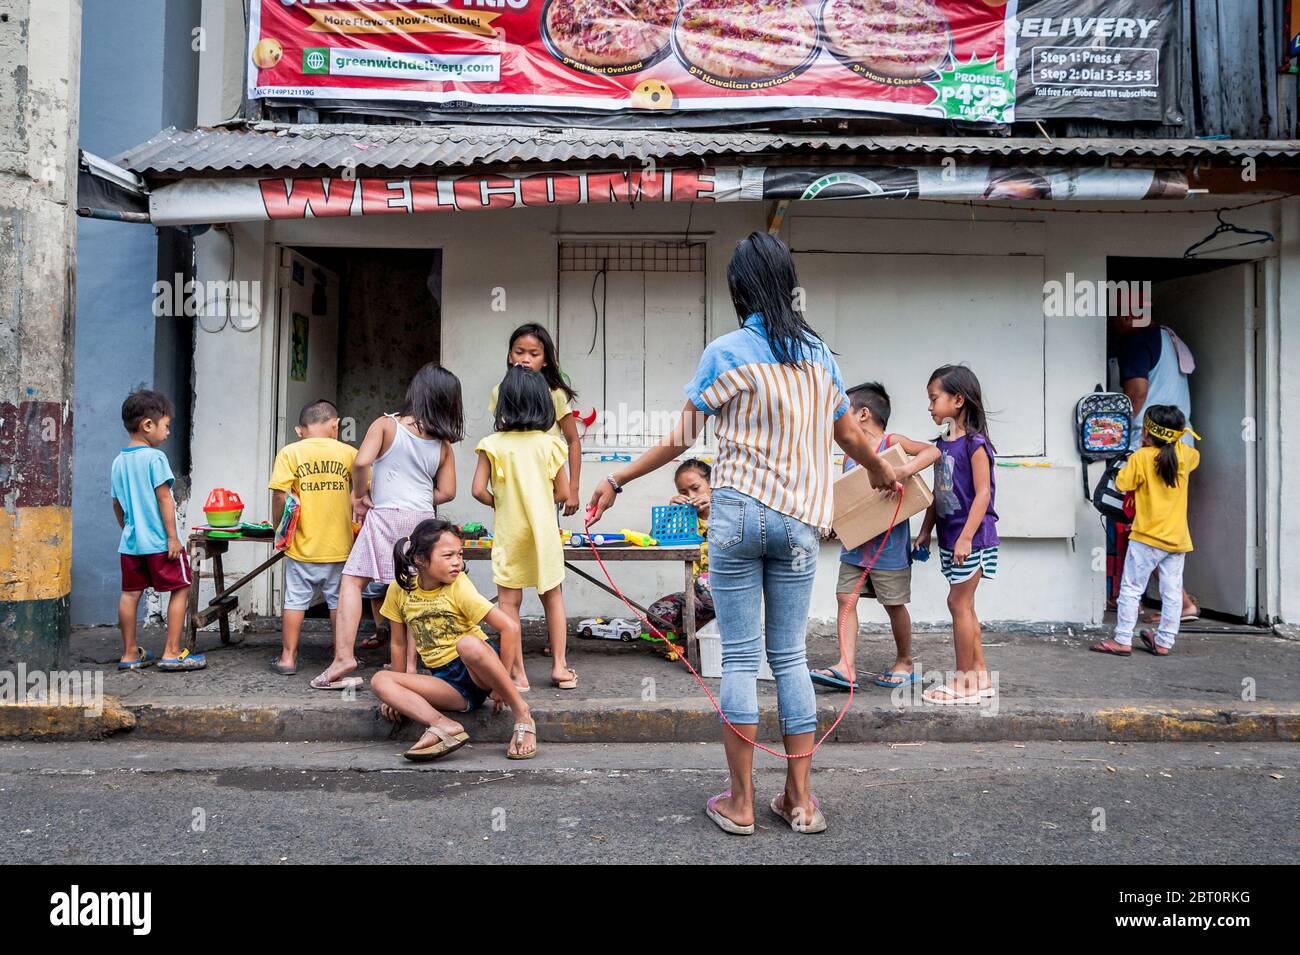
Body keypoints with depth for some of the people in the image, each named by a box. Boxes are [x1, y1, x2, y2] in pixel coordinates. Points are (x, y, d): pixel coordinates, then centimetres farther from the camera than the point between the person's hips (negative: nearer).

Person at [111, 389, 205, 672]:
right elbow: (164, 499, -15)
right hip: (158, 541, -7)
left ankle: (129, 653, 19)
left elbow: (117, 504, 16)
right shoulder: (154, 457, -13)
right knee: (180, 589, 4)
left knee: (130, 593, 11)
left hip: (130, 542, 7)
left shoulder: (119, 461, 9)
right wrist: (173, 537, -13)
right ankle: (172, 653, 4)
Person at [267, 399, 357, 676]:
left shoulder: (290, 452, -4)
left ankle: (288, 658, 16)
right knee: (339, 601, 12)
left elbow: (279, 495, -12)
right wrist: (353, 516, 12)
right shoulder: (348, 453, -2)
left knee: (295, 601, 10)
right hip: (339, 546, 1)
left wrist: (278, 526, 1)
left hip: (302, 545, -1)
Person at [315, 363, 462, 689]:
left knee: (351, 580, 2)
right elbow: (447, 492, 8)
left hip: (386, 515, -4)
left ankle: (344, 656, -9)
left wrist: (361, 496, 0)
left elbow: (361, 462, -15)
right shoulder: (443, 443, 8)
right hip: (424, 518, 4)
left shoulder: (386, 424, -2)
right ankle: (406, 667, 12)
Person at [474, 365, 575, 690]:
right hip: (544, 532, 2)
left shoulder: (492, 445, -8)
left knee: (509, 603, 5)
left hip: (508, 533, -1)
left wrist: (499, 502, 7)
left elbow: (479, 490, -12)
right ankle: (559, 666, 20)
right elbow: (563, 493, -1)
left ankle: (516, 672, 8)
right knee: (553, 599, 15)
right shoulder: (550, 444, -5)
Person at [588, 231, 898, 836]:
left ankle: (740, 804, 10)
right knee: (791, 657, 11)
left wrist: (615, 480, 9)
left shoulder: (725, 353, -3)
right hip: (799, 520, 4)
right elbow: (850, 436, 20)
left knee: (739, 657, 3)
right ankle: (800, 800, 17)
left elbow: (679, 440, -3)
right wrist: (882, 472, 40)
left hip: (737, 513, -3)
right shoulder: (818, 353, 10)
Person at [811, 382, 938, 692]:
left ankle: (904, 663, 25)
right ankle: (846, 668, -3)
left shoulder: (892, 443, -8)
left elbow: (932, 451, -20)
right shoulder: (850, 455, 11)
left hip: (888, 544, -6)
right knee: (846, 598, -3)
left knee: (894, 605, 7)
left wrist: (905, 470, -35)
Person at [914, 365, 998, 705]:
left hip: (972, 538, -9)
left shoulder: (974, 444, -14)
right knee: (964, 605, 13)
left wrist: (966, 537, -22)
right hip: (951, 536, 9)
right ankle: (980, 676, 23)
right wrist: (925, 531, 15)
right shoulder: (943, 443, 12)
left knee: (958, 603, -5)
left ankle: (964, 683, 5)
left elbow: (983, 493, -18)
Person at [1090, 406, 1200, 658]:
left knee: (1131, 589, 0)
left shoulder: (1141, 457, -12)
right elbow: (1196, 456, 26)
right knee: (1172, 593, 9)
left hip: (1147, 538, -5)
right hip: (1177, 539, 5)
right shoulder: (1184, 454, 4)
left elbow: (1122, 483, -9)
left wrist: (1129, 463, 5)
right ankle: (1164, 642, 14)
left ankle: (1122, 640, -1)